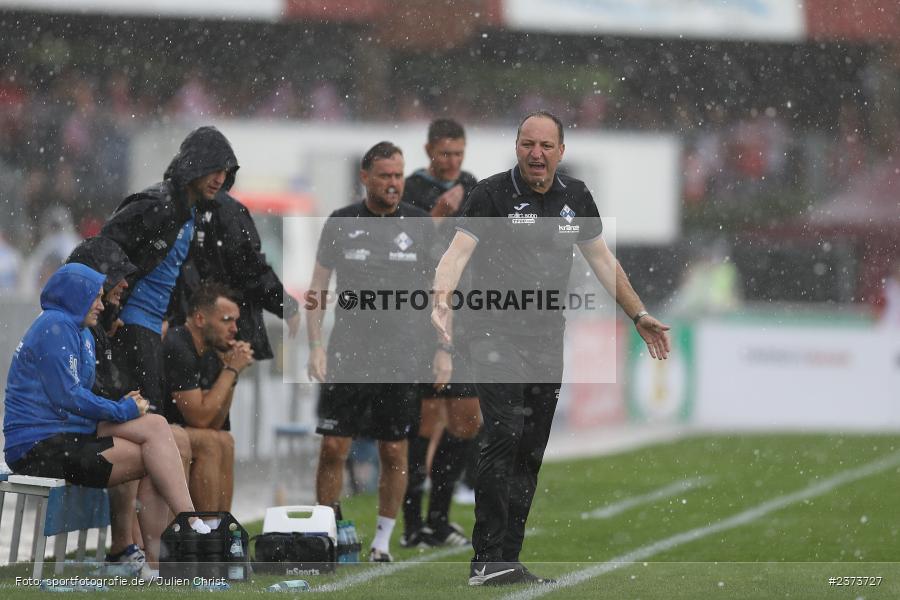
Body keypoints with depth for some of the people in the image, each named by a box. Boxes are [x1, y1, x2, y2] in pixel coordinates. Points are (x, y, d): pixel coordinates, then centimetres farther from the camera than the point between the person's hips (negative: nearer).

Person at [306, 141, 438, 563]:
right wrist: (315, 346, -1)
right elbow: (318, 288, 8)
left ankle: (382, 543, 12)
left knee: (394, 452, 2)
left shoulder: (421, 224, 4)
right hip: (347, 353, 0)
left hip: (402, 358, 0)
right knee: (333, 448, -5)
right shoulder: (340, 223, 4)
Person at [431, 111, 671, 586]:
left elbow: (601, 259, 21)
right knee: (504, 435, -19)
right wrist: (441, 295, -37)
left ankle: (506, 562, 11)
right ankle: (487, 560, -19)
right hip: (496, 331, -6)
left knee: (530, 456, 6)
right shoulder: (492, 194, -7)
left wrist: (639, 315, 21)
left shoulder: (575, 196, 10)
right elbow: (459, 249, -18)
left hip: (548, 338, 6)